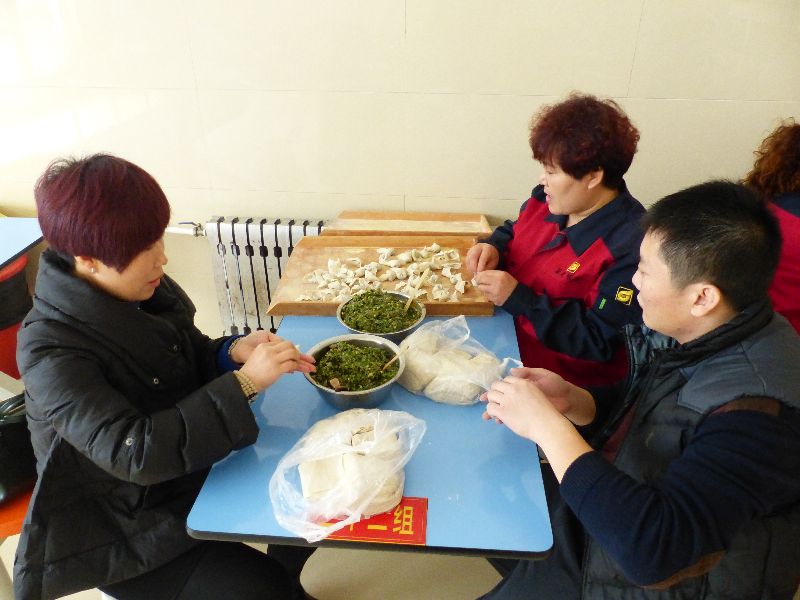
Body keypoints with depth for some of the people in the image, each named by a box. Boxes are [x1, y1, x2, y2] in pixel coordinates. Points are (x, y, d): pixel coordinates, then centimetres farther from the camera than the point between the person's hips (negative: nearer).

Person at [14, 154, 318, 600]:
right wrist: (244, 382, -35)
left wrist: (233, 351, -16)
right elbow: (135, 452, -34)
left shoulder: (146, 290, -10)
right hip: (126, 526, -6)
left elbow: (191, 358, 6)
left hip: (193, 470, 7)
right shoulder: (51, 352, -27)